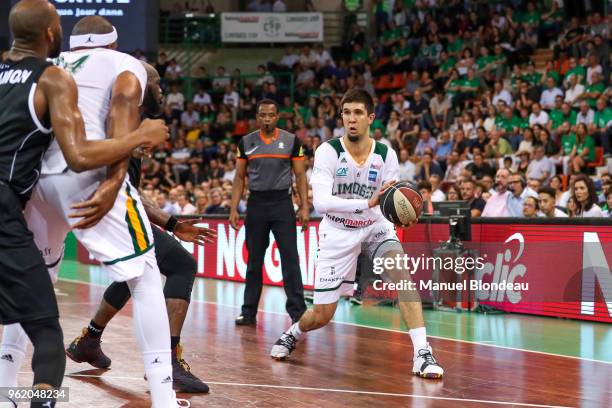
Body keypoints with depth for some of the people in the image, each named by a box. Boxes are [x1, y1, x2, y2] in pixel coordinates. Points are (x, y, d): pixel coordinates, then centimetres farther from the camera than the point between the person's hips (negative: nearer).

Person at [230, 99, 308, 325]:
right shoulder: (246, 142, 5)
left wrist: (304, 207, -8)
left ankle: (298, 311, -4)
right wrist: (233, 209, 0)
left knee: (290, 258, -7)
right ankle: (249, 312, 15)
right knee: (254, 260, 8)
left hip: (282, 202, -2)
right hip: (256, 203, 2)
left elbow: (300, 175, 1)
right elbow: (239, 177, 8)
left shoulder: (291, 140, 0)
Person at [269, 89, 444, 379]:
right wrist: (367, 203, -42)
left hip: (374, 228, 2)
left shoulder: (386, 155, -11)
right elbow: (321, 202, -30)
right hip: (338, 232, -1)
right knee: (322, 316, 2)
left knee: (403, 271, -29)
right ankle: (292, 334, 38)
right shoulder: (328, 152, -19)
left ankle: (422, 353, -29)